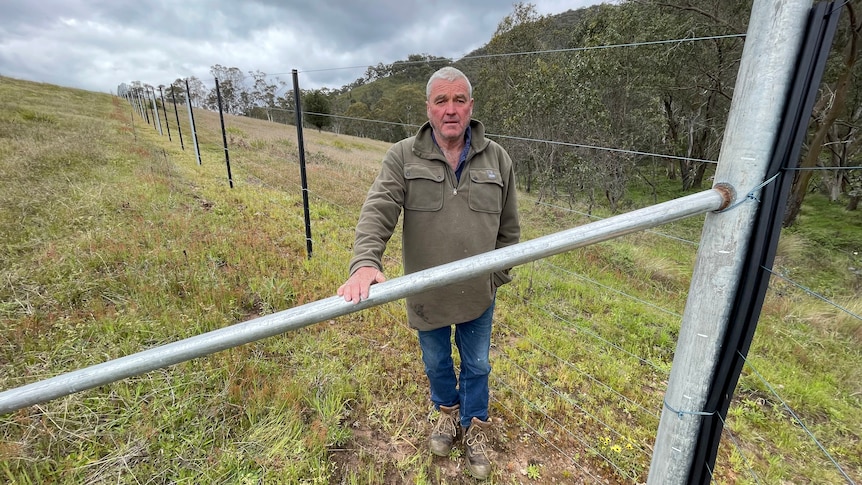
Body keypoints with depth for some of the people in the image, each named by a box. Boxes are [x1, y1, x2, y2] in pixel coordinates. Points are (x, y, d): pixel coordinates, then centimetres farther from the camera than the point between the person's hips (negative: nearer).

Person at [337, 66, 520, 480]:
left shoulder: (496, 159, -4)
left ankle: (475, 428, 48)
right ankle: (446, 411, 55)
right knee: (436, 362, 23)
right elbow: (377, 212, -22)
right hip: (426, 294, 0)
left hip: (478, 294, 1)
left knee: (476, 365, 20)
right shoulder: (403, 158, -10)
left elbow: (509, 228, 2)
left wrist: (498, 275, 3)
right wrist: (365, 263, -39)